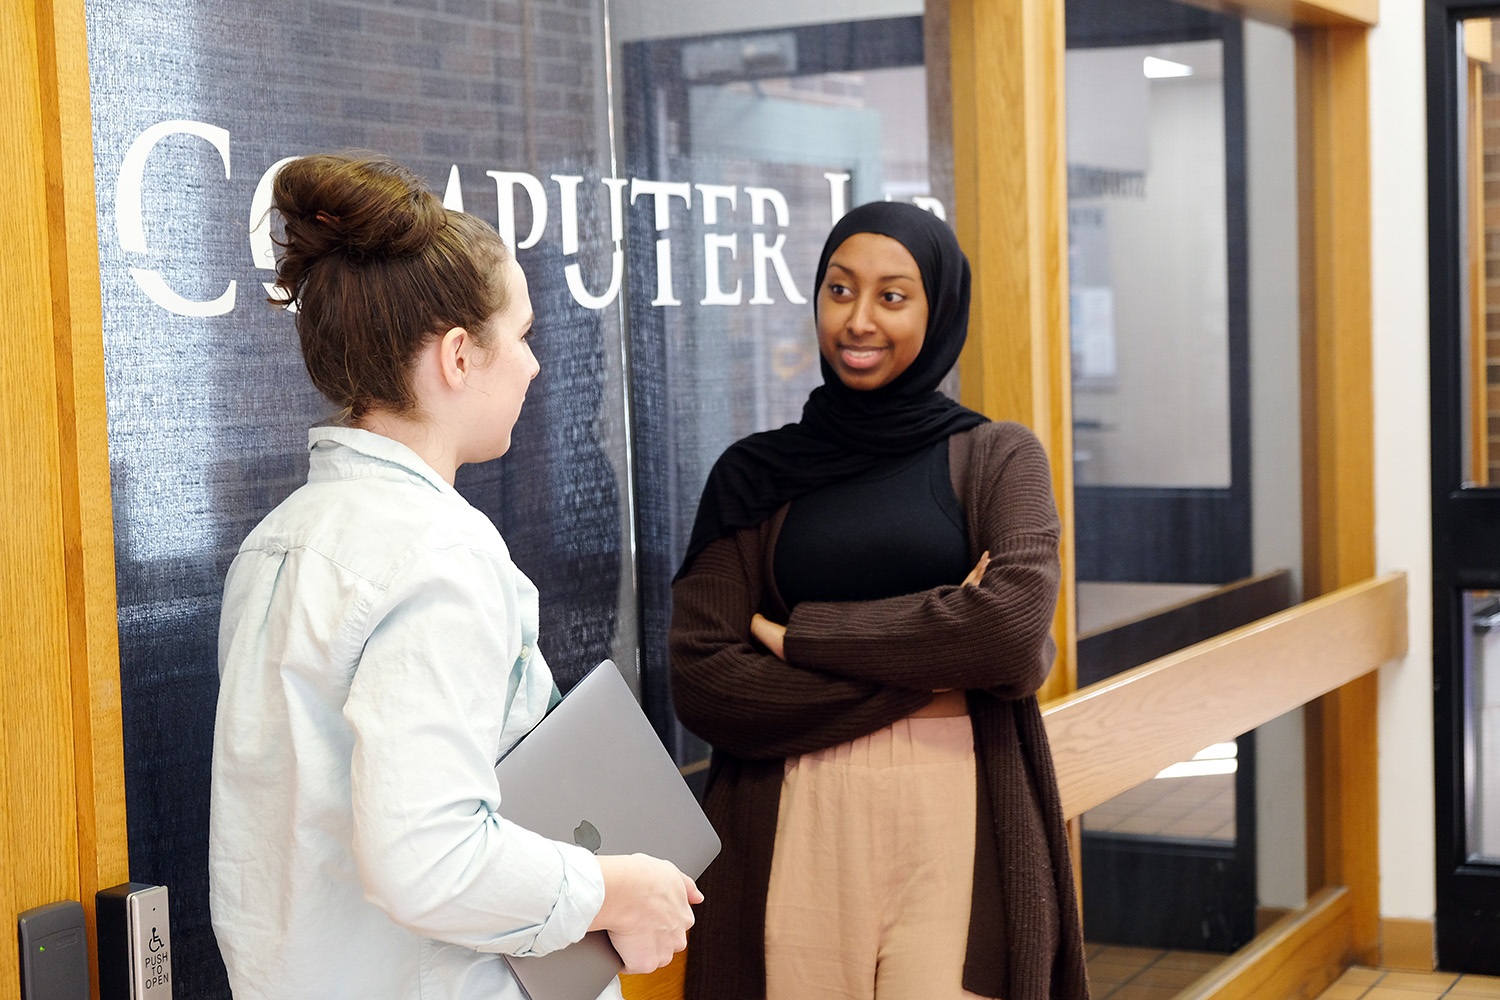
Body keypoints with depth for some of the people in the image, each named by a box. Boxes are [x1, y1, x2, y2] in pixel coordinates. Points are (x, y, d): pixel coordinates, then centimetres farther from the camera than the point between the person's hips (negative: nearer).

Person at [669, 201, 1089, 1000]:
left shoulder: (997, 459, 6)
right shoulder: (753, 477, 9)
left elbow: (1017, 630, -12)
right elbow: (699, 679, -3)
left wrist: (799, 635, -8)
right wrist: (924, 668, -10)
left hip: (957, 824, -1)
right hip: (795, 836, 1)